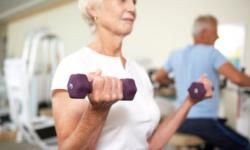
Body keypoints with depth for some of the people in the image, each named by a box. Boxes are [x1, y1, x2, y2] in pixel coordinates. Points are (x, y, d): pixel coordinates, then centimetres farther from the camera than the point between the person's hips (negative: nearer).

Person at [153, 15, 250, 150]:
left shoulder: (176, 55, 6)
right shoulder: (211, 52, -11)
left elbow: (156, 77, 18)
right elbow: (237, 78, -21)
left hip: (181, 121, 8)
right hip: (204, 122, -7)